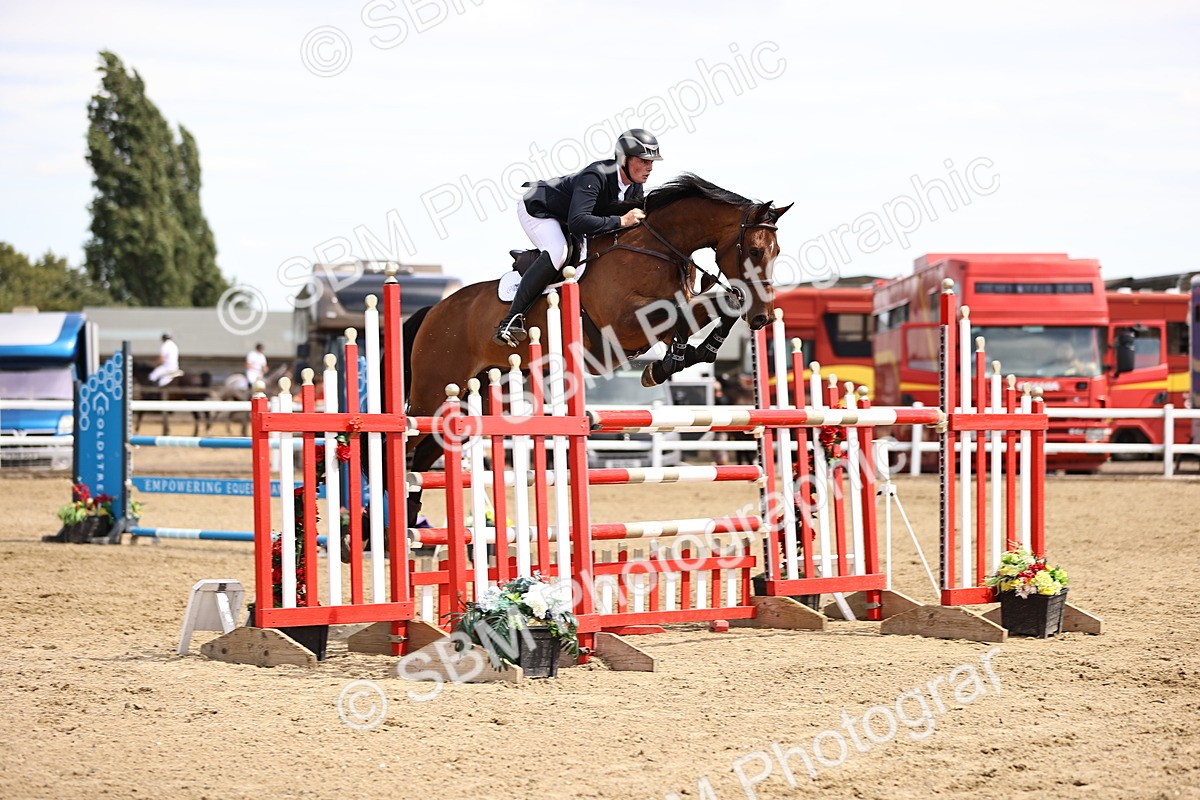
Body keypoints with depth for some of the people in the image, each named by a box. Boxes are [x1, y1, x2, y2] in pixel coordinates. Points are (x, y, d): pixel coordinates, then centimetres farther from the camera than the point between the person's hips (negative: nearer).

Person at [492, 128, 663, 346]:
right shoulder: (595, 176, -37)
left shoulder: (634, 188, -10)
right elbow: (577, 222, -47)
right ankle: (511, 320, -34)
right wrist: (621, 221, -45)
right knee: (557, 253, -33)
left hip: (562, 218, 10)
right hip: (536, 209, -10)